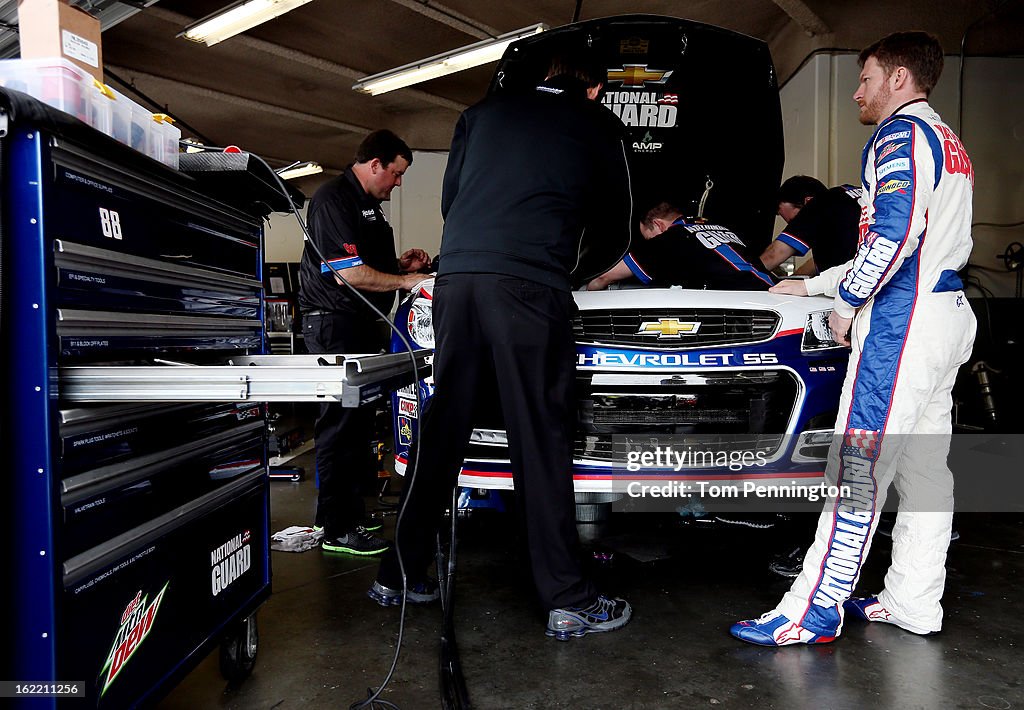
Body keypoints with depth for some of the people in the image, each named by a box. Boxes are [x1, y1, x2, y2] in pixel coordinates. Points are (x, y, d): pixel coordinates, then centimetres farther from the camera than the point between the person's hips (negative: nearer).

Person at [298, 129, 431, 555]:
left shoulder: (369, 204, 20)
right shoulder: (333, 200, -13)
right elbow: (349, 273, -21)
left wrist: (400, 263, 11)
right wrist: (406, 280, -13)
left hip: (362, 322, 10)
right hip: (334, 323, -10)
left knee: (359, 419, 14)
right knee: (341, 421, -8)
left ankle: (354, 510, 25)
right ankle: (338, 529, 0)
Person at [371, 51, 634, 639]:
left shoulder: (483, 112, 25)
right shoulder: (600, 126, 16)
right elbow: (616, 231, 23)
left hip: (456, 278, 4)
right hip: (531, 285, -4)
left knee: (441, 431, 11)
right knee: (541, 441, -2)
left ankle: (400, 576, 20)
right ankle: (570, 602, 6)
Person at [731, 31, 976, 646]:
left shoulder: (901, 136, -8)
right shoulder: (950, 145, 25)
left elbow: (894, 236, -23)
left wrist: (846, 304, -10)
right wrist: (813, 285, 27)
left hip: (903, 319, -11)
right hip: (949, 316, 11)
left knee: (859, 466, -10)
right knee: (925, 464, 11)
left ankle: (815, 610, -4)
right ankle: (914, 602, 20)